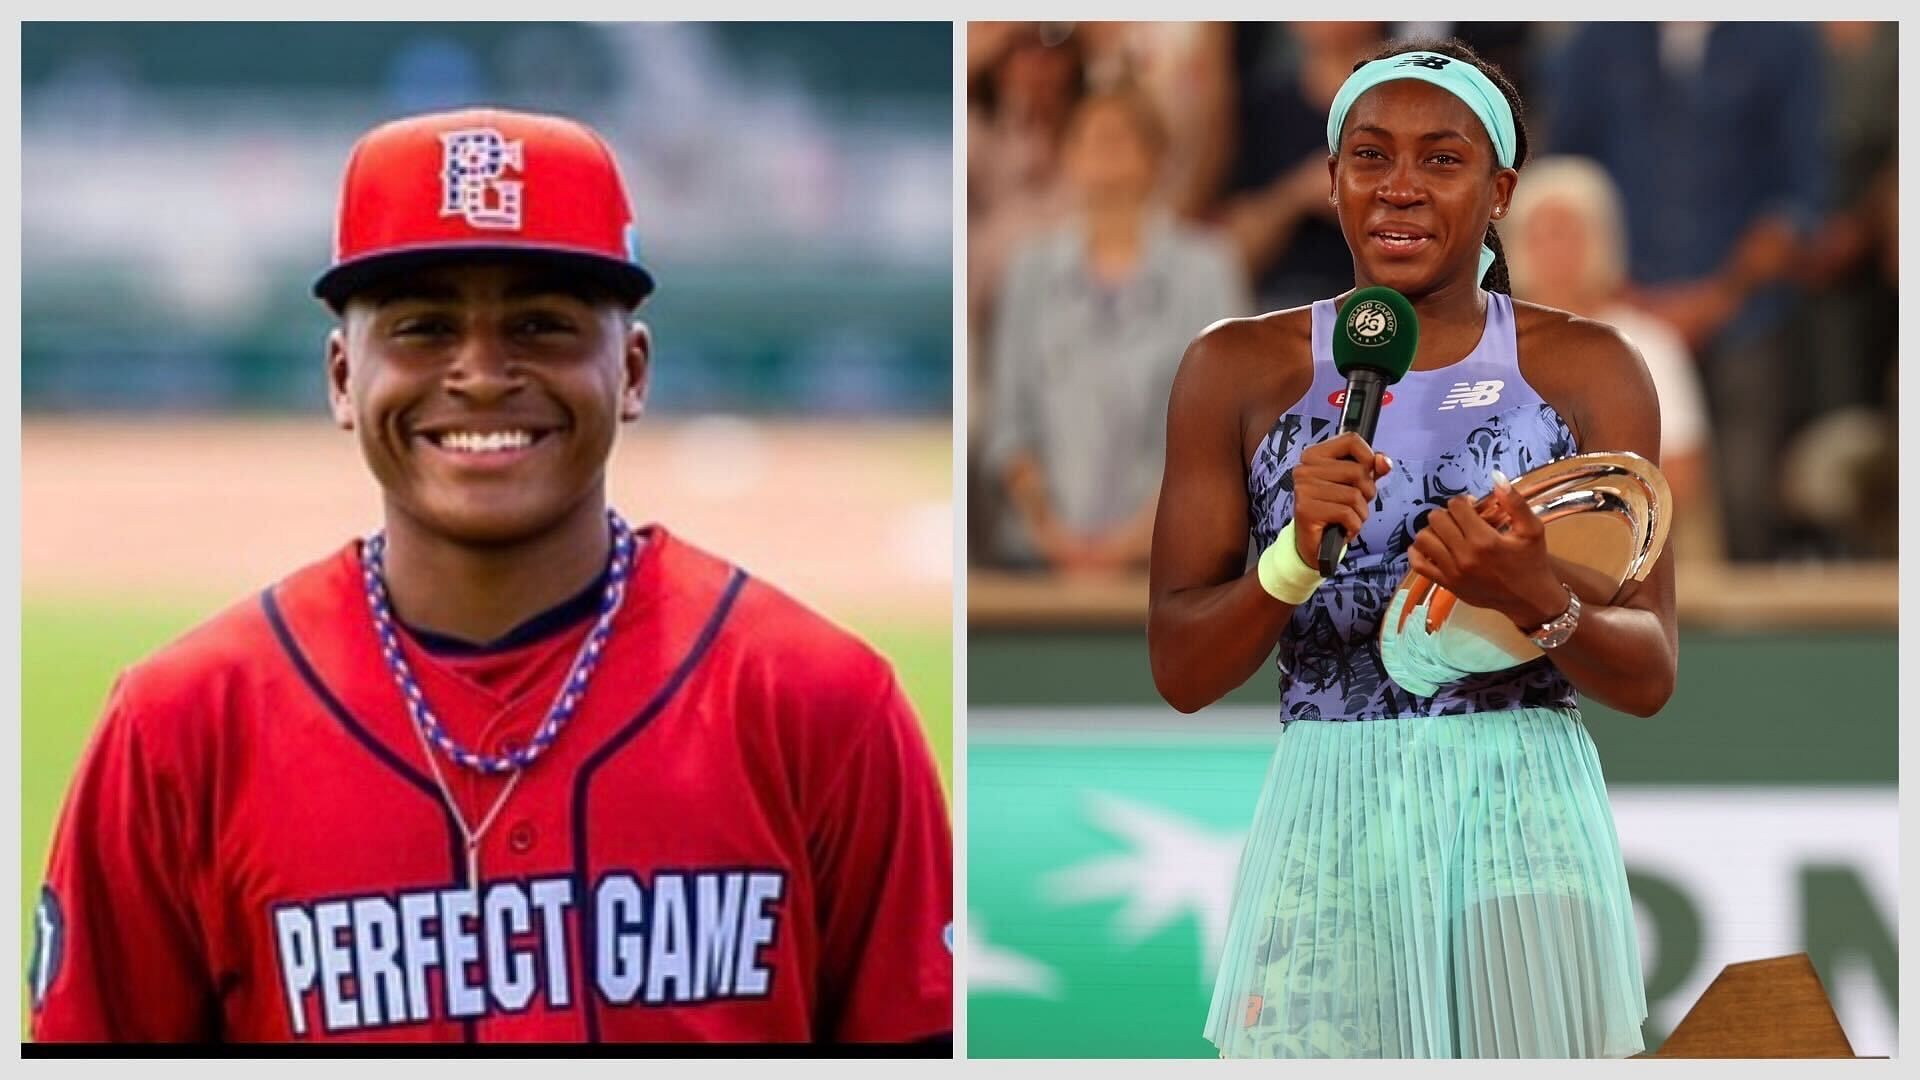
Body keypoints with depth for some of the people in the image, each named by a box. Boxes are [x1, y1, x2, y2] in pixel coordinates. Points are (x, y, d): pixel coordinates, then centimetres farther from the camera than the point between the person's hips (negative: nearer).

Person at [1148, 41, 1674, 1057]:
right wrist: (1294, 557, -16)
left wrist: (1534, 600, -19)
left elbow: (1649, 676, 2)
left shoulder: (1586, 369, 5)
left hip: (1530, 820, 0)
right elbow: (1179, 670, 3)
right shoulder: (1239, 367, 6)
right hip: (1328, 822, 0)